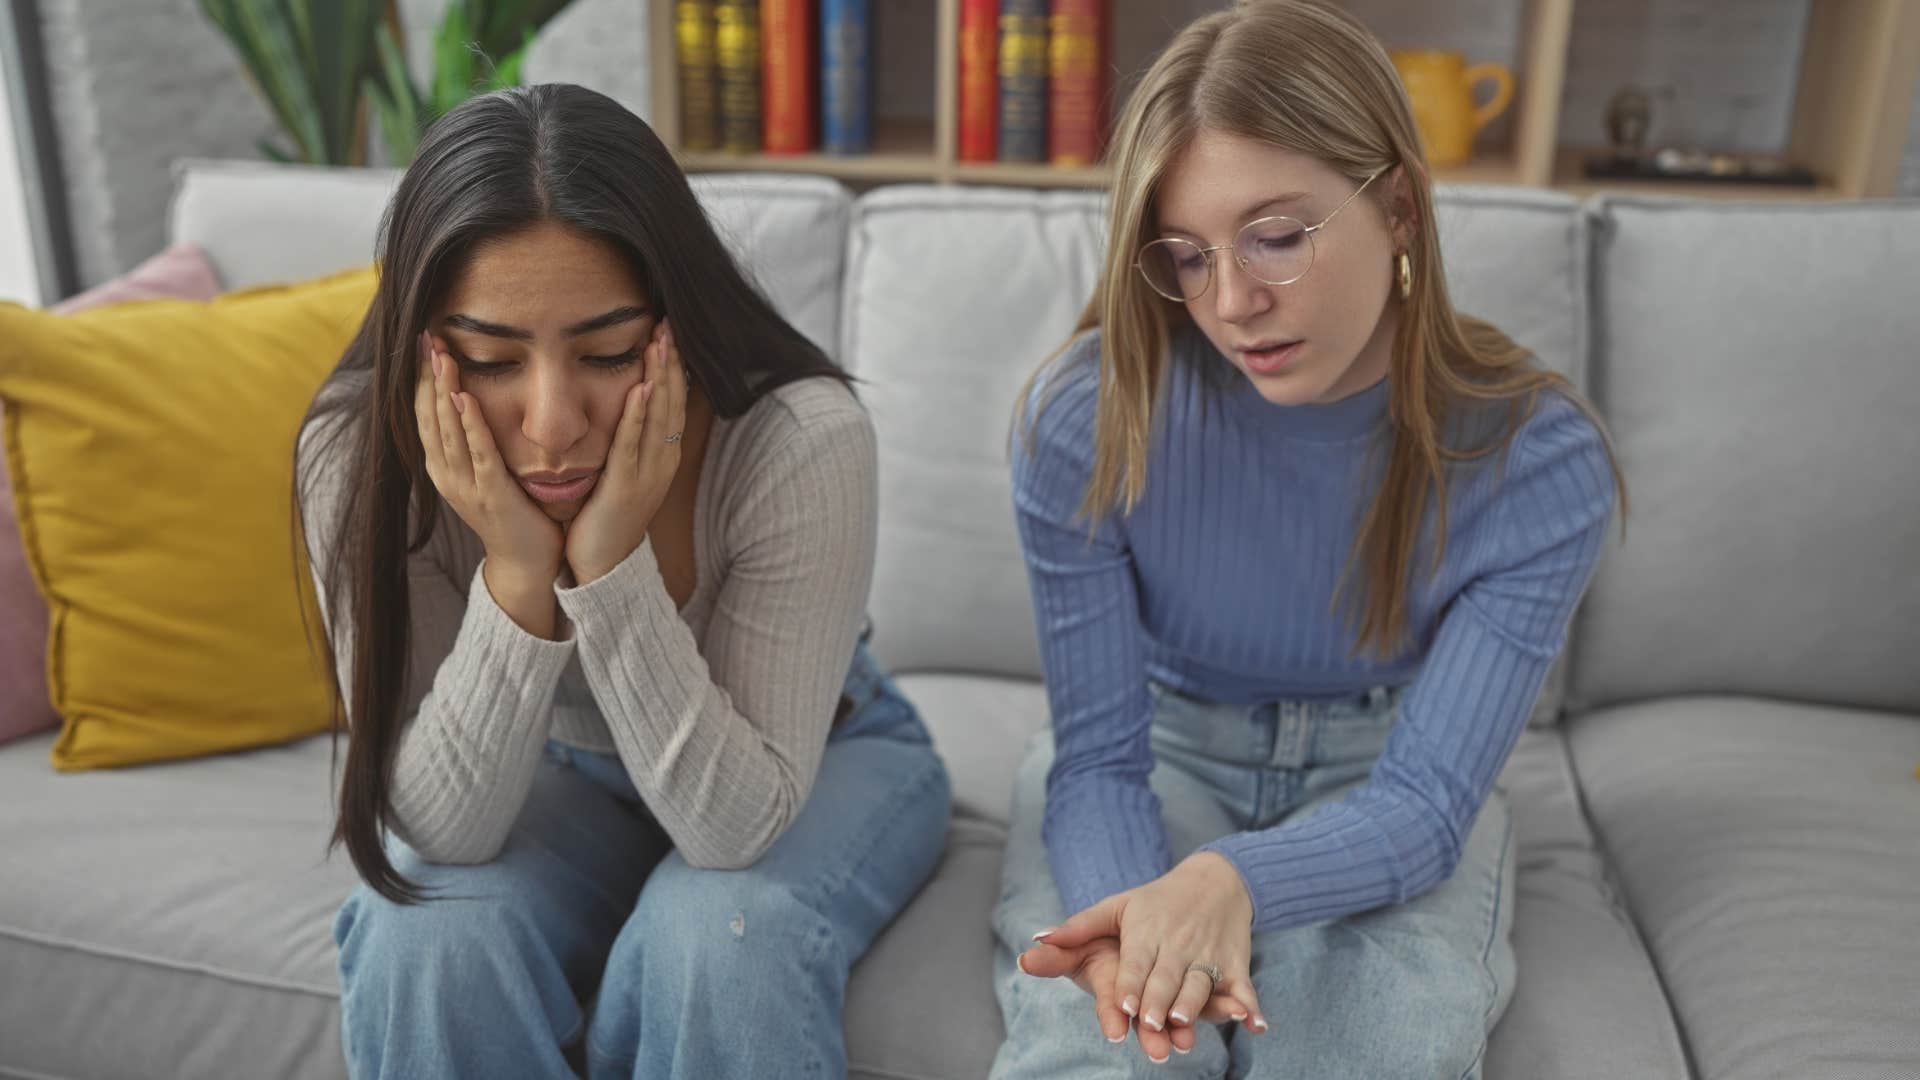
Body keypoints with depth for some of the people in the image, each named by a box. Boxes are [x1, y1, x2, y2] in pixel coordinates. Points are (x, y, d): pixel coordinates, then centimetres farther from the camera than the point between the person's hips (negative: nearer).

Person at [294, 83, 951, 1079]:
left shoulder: (802, 441, -33)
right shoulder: (360, 454, -25)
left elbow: (738, 822, -29)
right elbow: (440, 832, -23)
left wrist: (613, 567, -42)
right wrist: (518, 577, -38)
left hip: (820, 757, -1)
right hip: (567, 772, 2)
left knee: (716, 938, -31)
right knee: (430, 934, -26)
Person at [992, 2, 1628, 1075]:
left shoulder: (1537, 460, -19)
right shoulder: (1084, 419, -21)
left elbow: (1425, 800, -20)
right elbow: (1099, 754, -16)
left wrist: (1234, 879, -42)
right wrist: (1131, 914, -39)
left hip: (1383, 777, 1)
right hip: (1160, 754, 0)